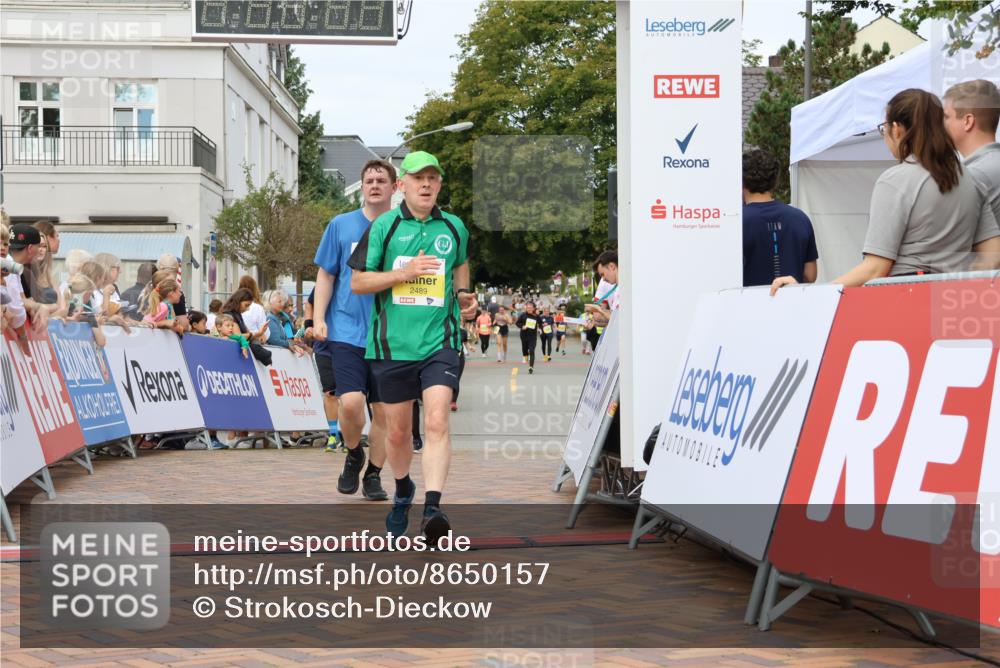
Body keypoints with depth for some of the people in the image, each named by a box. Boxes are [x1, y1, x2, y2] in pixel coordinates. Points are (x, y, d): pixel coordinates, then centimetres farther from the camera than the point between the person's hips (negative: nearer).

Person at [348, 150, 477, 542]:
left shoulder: (454, 227, 7)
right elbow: (357, 282, -1)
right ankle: (403, 492, 38)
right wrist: (405, 273, -14)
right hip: (392, 344, 0)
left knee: (437, 422, -17)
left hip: (440, 342, 0)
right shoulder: (383, 226, 0)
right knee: (397, 431, 11)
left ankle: (432, 508, -22)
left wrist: (464, 296, 9)